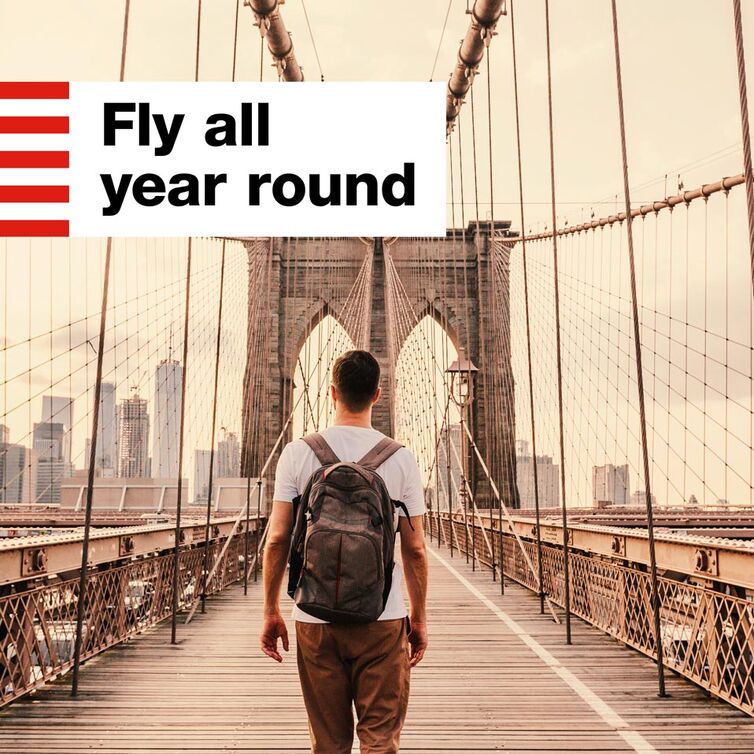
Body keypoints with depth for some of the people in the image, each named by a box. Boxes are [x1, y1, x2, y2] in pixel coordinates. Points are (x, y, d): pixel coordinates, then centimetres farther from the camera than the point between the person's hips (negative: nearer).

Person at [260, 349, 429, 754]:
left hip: (316, 618, 1)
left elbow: (277, 538, -2)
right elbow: (415, 548, 0)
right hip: (383, 618, -1)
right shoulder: (401, 458, -2)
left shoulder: (298, 452, -2)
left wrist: (271, 611, 8)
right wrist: (419, 617, 11)